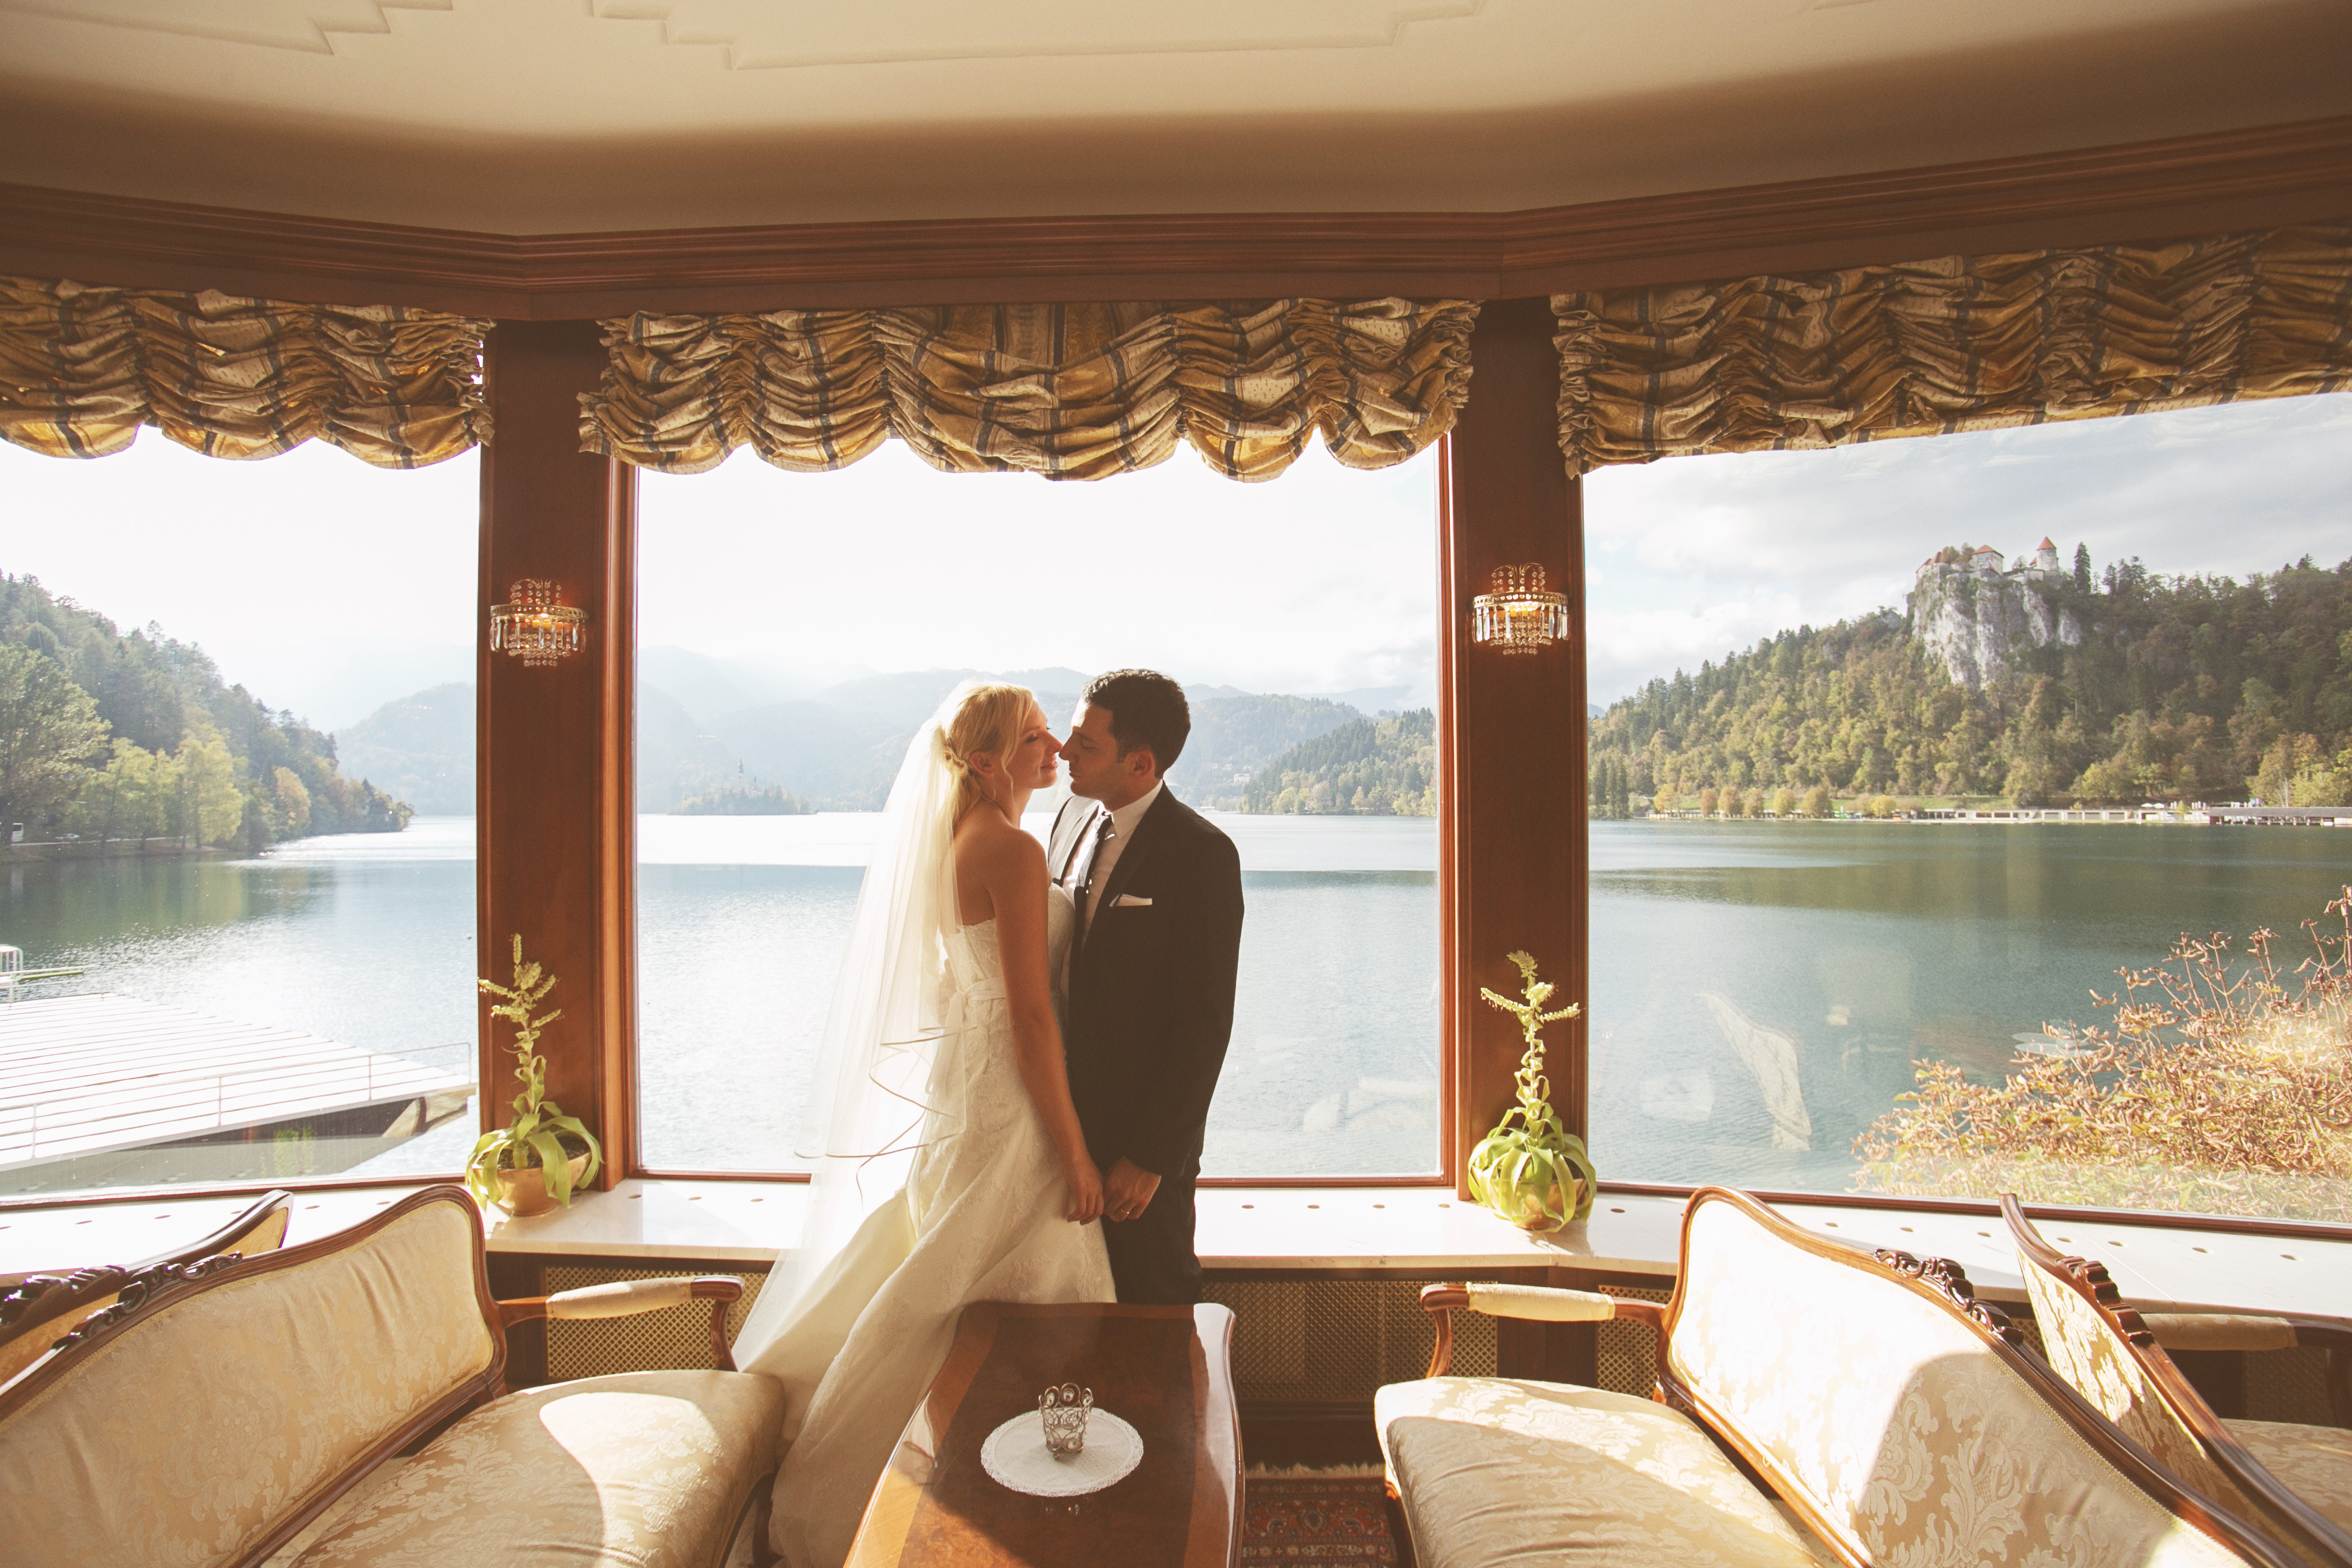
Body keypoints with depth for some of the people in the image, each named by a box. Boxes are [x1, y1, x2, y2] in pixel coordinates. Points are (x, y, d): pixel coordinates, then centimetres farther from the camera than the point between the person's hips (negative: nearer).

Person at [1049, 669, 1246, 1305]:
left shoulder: (1202, 854, -18)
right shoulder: (1075, 816, 3)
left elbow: (1205, 1021, -18)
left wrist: (1151, 1157, -16)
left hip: (1143, 1133, -6)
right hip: (1064, 1116, 6)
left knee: (1153, 1305, 13)